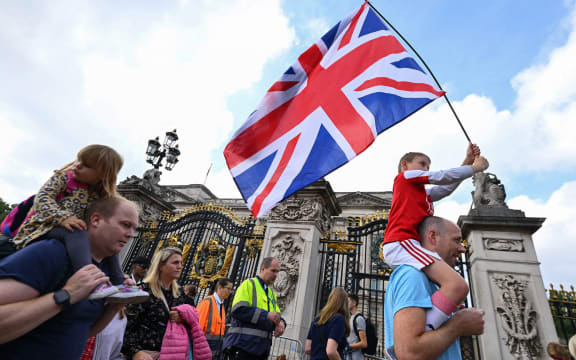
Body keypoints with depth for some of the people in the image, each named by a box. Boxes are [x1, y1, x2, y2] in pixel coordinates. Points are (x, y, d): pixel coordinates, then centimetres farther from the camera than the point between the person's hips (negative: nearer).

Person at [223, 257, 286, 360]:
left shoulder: (272, 293, 19)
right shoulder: (249, 284, -4)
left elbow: (277, 315, 20)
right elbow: (238, 310, -17)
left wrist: (280, 323, -5)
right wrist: (266, 315, -18)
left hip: (262, 347, 7)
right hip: (243, 344, -7)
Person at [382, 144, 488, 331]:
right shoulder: (405, 176, 11)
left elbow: (448, 187, 27)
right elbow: (444, 177, 8)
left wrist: (467, 161, 22)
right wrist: (475, 167, 23)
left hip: (408, 246, 10)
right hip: (400, 242, -10)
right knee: (457, 286, -27)